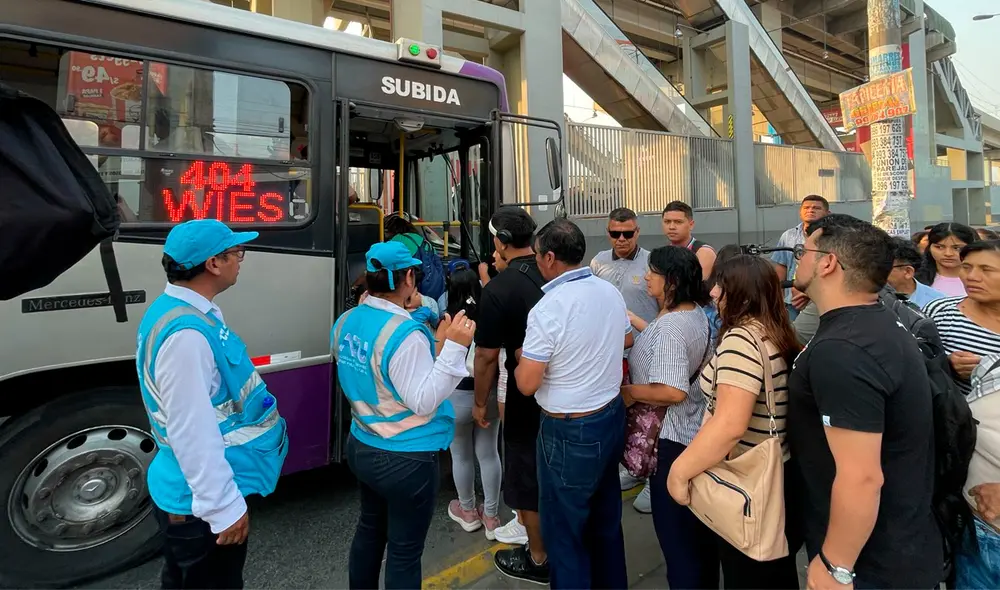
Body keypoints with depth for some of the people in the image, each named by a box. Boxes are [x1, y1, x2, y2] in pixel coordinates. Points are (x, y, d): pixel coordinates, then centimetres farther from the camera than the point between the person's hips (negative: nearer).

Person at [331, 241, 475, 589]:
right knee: (405, 551, 12)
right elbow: (422, 401, -24)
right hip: (406, 458, -8)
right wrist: (453, 348, -29)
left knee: (370, 528, 29)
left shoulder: (346, 322, -1)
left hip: (360, 447, 8)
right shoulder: (405, 333, -27)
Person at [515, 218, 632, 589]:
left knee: (564, 531, 12)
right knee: (606, 518, 26)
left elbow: (527, 384, -21)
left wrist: (522, 359, -1)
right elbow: (626, 340, 17)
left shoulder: (547, 309, -25)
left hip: (570, 431, -8)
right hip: (612, 415, 8)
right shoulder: (610, 291, -1)